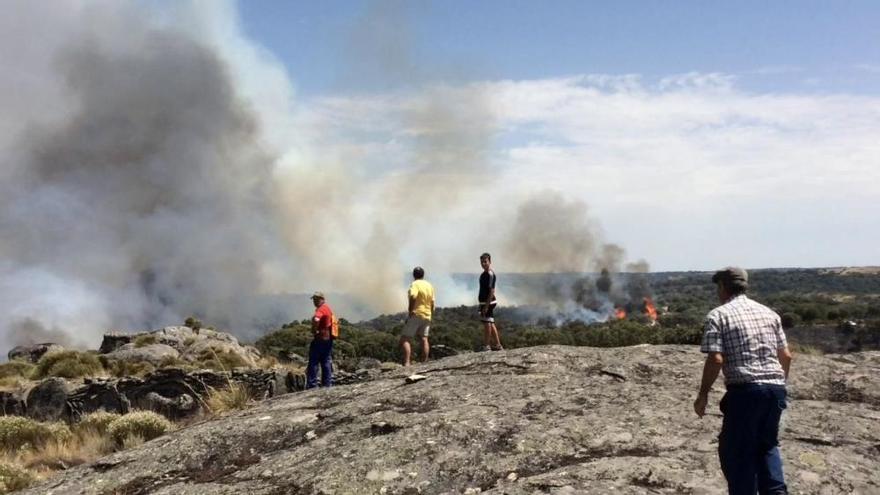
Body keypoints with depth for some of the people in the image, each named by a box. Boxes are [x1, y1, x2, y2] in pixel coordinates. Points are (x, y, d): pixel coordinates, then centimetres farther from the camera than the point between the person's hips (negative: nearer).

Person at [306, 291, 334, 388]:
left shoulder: (321, 309, -14)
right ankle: (327, 384, 11)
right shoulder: (328, 308, 16)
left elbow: (316, 319, -35)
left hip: (320, 338, -9)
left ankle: (312, 385, -5)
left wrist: (314, 330, -20)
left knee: (314, 362, -4)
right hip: (328, 339, 9)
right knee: (327, 362, 10)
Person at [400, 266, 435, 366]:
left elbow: (413, 297, -25)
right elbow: (432, 304, 17)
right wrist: (430, 318, 23)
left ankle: (406, 363, -19)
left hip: (416, 314, -7)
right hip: (427, 316, 7)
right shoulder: (429, 286, 14)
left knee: (404, 339, -7)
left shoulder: (415, 284, -8)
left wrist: (410, 312, -19)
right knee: (424, 339, 10)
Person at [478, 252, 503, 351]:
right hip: (484, 302, 10)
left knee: (487, 324, -4)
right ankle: (497, 345, 23)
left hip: (487, 302, -10)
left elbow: (492, 291, -21)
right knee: (491, 324, 15)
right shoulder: (484, 273, 14)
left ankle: (486, 346, 2)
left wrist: (486, 305, -23)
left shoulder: (490, 274, -17)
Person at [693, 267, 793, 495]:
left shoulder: (718, 315, -3)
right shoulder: (769, 313, 14)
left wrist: (703, 395, -4)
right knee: (767, 445, 22)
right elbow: (786, 356, 13)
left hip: (744, 390, -6)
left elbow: (715, 360, -13)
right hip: (775, 389, 6)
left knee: (735, 450, 8)